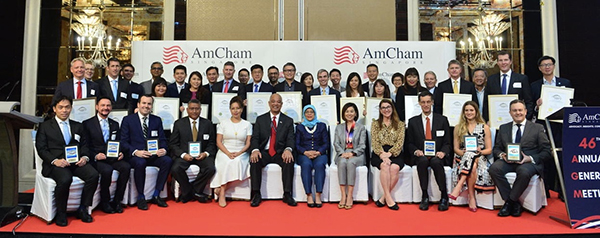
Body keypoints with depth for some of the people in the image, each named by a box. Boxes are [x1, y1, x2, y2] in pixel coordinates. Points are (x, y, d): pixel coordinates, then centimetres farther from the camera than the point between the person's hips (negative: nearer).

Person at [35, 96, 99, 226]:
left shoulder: (78, 126, 22)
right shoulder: (45, 126, 12)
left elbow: (84, 146, 17)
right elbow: (41, 148, 2)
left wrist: (85, 157, -6)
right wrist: (55, 160, -15)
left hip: (76, 162, 3)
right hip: (55, 164, -3)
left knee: (93, 175, -27)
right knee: (65, 179, -36)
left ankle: (82, 209, -11)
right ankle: (60, 214, -13)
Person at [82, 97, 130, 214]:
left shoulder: (115, 124, 19)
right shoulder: (87, 124, 6)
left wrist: (120, 153, -6)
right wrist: (95, 156, -18)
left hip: (113, 157, 4)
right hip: (96, 159, -4)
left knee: (126, 167, -27)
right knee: (107, 170, -34)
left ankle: (117, 201, -14)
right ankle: (104, 202, -12)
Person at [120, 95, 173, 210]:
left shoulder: (157, 120, 15)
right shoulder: (128, 120, 6)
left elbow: (162, 139, 11)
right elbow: (123, 141, -1)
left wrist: (163, 149, -13)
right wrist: (135, 152, -20)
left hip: (154, 154, 3)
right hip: (135, 155, -3)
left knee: (168, 160, -27)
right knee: (140, 163, -37)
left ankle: (156, 195, -14)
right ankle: (141, 197, -16)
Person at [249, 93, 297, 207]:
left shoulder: (288, 121, 10)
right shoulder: (260, 119, 11)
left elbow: (290, 139, -1)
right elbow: (255, 138, 2)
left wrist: (288, 150, -25)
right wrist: (255, 150, -20)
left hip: (280, 153, 0)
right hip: (264, 152, 1)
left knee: (289, 161, -31)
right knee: (254, 160, -30)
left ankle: (287, 194, -21)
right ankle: (256, 194, -20)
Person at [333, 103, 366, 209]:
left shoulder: (361, 127, 14)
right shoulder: (339, 127, 21)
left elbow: (362, 145, 4)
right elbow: (336, 143, 9)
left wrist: (352, 153, -15)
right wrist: (342, 153, -11)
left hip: (356, 155, -1)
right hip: (342, 154, 2)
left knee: (351, 162, -35)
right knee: (342, 162, -33)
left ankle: (350, 196, -33)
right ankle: (343, 195, -33)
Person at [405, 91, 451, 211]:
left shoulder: (442, 120, 12)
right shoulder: (413, 121, 12)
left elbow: (447, 142, 8)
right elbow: (409, 143, 10)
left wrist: (443, 152, -13)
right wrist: (416, 151, -12)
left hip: (437, 156, 0)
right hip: (420, 155, 1)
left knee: (436, 163, -34)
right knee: (423, 161, -34)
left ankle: (444, 196, -19)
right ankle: (424, 196, -24)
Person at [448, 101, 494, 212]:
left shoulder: (484, 128, 11)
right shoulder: (458, 128, 14)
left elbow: (489, 150, 7)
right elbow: (456, 148, 9)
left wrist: (480, 151, -15)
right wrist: (463, 152, -13)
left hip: (480, 159, -1)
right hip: (463, 158, 1)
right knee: (472, 169, -34)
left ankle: (458, 187, -38)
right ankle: (472, 198, -31)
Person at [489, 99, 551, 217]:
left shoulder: (537, 128, 11)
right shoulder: (503, 128, 18)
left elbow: (546, 151, 5)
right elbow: (496, 148, 17)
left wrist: (530, 158, -14)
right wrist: (502, 155, -7)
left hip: (529, 162, -3)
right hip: (507, 161, 3)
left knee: (524, 172, -38)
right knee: (494, 168, -30)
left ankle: (509, 202, -15)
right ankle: (515, 203, -17)